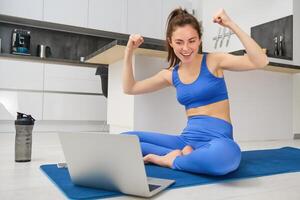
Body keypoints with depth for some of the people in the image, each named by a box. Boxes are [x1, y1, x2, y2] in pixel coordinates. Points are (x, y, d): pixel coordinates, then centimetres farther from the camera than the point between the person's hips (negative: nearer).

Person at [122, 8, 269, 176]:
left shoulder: (213, 61, -2)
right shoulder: (171, 75, 10)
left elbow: (261, 62, -15)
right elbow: (130, 89, 18)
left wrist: (231, 25, -17)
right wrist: (129, 51, 10)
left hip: (218, 139, -4)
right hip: (187, 139, 4)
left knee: (223, 155, -43)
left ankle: (171, 159, -15)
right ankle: (180, 155, -13)